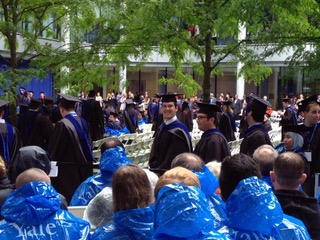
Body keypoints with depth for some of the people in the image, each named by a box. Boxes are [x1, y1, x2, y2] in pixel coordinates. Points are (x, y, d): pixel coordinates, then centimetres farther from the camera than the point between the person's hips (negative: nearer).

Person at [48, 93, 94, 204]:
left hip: (67, 170, -7)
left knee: (66, 201, 0)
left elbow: (53, 149, -10)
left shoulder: (62, 124, -17)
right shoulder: (82, 122, 4)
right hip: (84, 169, 7)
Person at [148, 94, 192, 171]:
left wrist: (159, 170, -12)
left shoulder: (179, 131, -15)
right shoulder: (161, 128, 7)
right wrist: (153, 167, -5)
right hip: (158, 170, 6)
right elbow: (154, 153, 9)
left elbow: (174, 159, -15)